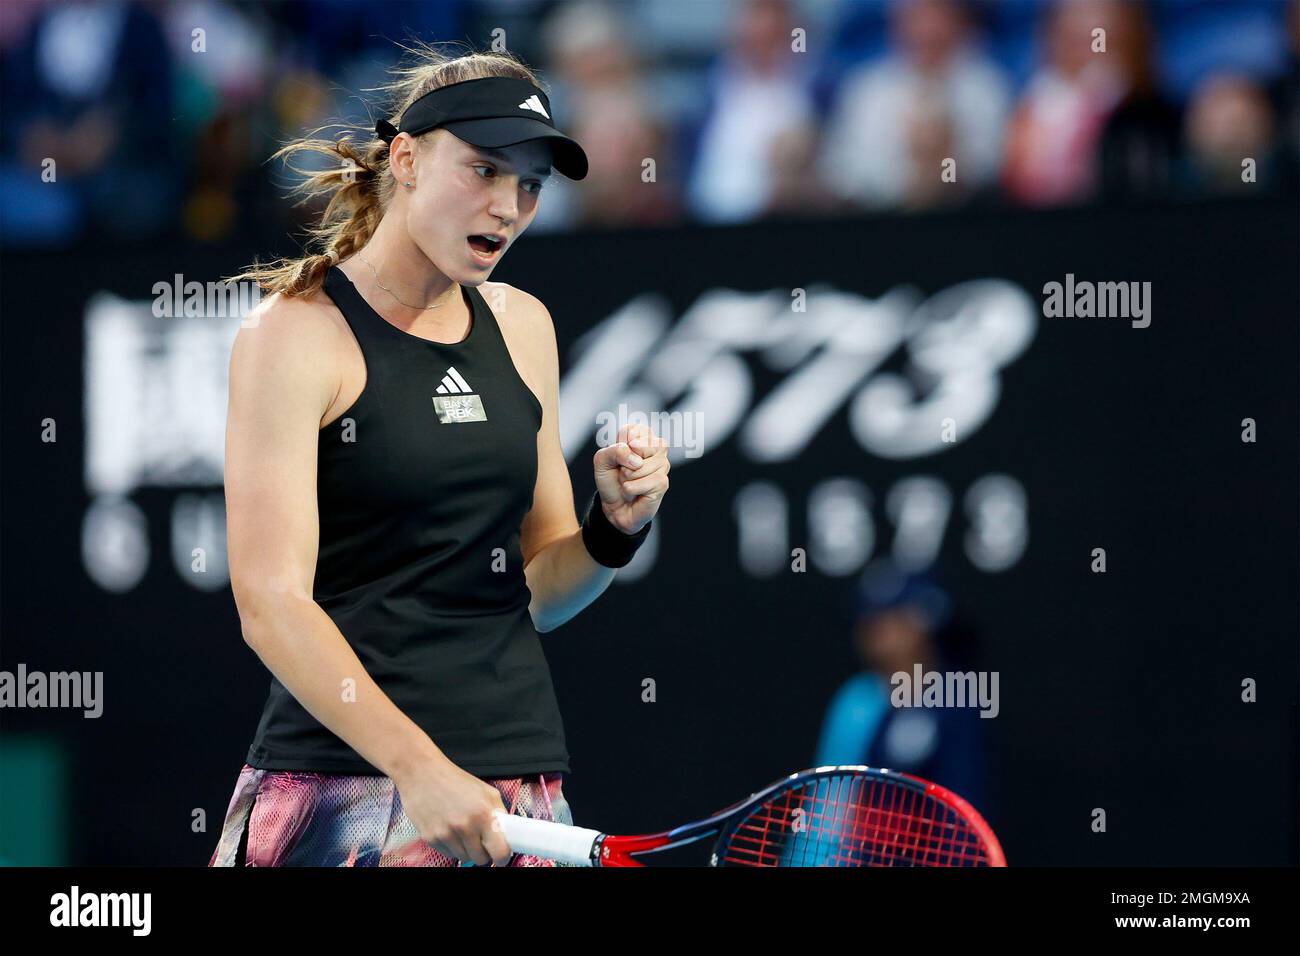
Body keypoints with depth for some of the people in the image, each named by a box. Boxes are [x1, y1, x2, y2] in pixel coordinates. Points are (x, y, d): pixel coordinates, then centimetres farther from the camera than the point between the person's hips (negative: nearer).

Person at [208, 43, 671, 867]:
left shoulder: (523, 327, 13)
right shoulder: (297, 333, -6)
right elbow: (270, 602, -16)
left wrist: (613, 526, -2)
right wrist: (417, 768, -25)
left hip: (522, 783, 5)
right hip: (348, 784, -5)